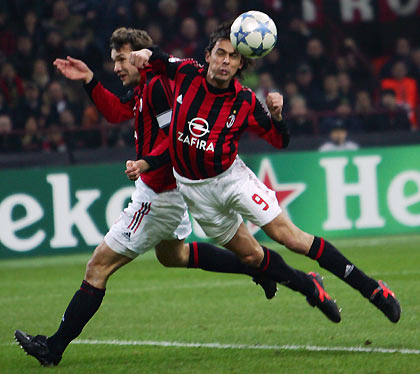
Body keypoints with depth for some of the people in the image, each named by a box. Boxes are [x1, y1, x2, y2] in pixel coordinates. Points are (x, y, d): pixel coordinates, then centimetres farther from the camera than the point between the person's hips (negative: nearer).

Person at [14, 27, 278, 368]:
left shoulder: (158, 85, -22)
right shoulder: (145, 86, 9)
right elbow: (117, 112, 20)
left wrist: (146, 165, -35)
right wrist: (89, 80, 12)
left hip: (158, 195, -11)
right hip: (168, 190, 11)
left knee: (99, 266, -8)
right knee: (173, 256, 35)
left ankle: (54, 348, -5)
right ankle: (257, 265, 34)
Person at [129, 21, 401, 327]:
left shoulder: (245, 102, -13)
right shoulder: (187, 74, -10)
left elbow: (280, 141, -4)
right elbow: (159, 60, 12)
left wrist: (276, 115, -23)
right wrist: (146, 53, -10)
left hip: (230, 176, -2)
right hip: (193, 187, 2)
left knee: (290, 236, -13)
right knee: (250, 255, 6)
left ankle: (370, 287, -7)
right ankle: (309, 287, 31)